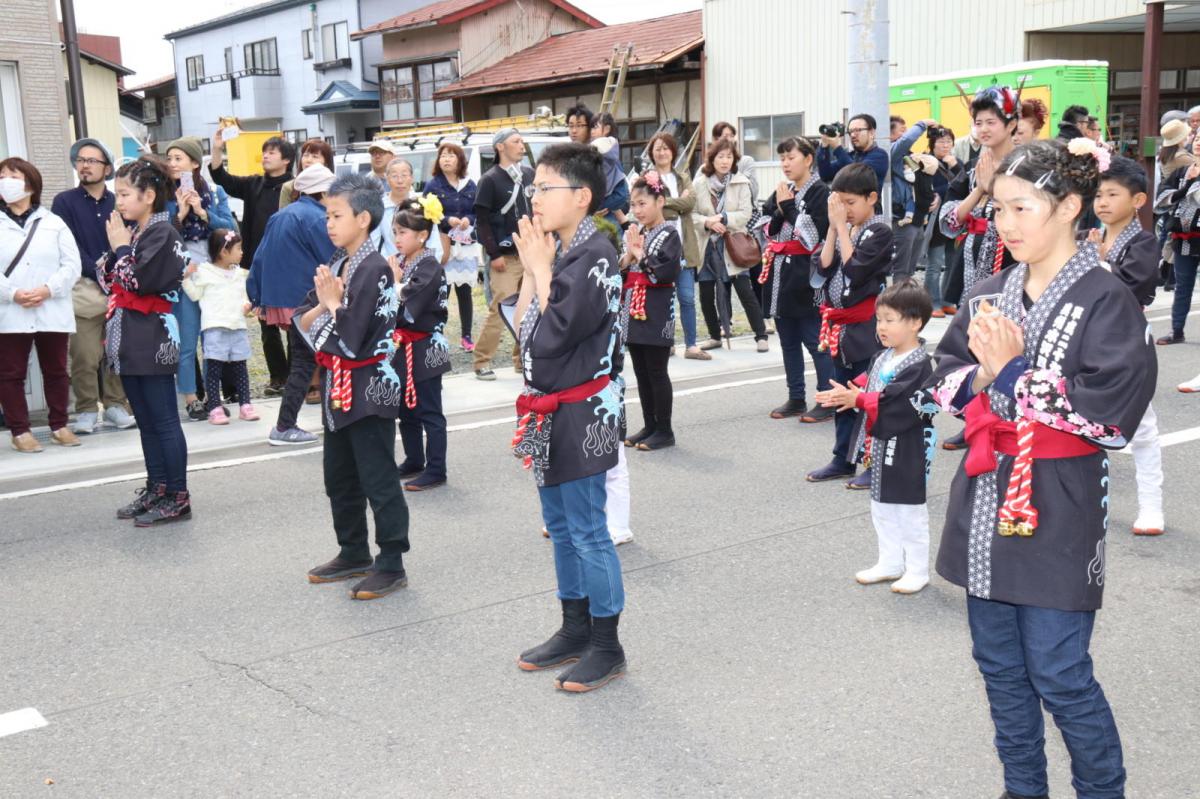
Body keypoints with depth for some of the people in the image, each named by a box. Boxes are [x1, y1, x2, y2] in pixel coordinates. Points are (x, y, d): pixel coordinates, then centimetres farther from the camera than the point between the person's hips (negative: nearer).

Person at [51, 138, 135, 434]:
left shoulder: (117, 203, 11)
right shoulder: (64, 202, 4)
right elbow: (69, 248, -3)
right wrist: (100, 273, -12)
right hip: (83, 290, -2)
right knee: (85, 357, -6)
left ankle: (115, 405, 14)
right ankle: (86, 411, 5)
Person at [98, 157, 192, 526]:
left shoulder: (162, 232, -11)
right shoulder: (133, 232, 15)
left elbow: (139, 282, -19)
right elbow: (107, 280, 17)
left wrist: (120, 247, -8)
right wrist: (114, 249, 3)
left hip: (152, 340, -9)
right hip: (130, 340, 9)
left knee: (164, 421, -4)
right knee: (146, 421, 14)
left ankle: (177, 498, 1)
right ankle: (156, 489, 23)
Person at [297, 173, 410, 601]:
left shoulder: (374, 269, -15)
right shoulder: (335, 264, 10)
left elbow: (352, 335, -22)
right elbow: (301, 319, 6)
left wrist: (332, 304, -8)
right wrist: (324, 305, -12)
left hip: (368, 388, -9)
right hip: (337, 386, 9)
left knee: (378, 478, -2)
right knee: (339, 476, 17)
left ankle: (391, 565, 7)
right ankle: (354, 553, 30)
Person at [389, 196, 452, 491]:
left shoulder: (430, 267, -15)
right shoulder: (398, 261, 6)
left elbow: (408, 308, -22)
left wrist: (396, 280, -12)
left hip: (424, 350, -8)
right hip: (402, 347, 8)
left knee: (428, 412, 0)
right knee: (405, 409, 17)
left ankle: (435, 470, 8)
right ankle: (414, 461, 30)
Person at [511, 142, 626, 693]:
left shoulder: (595, 255, -16)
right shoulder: (556, 251, 8)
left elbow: (553, 334, -22)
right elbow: (523, 330, 6)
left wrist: (540, 268, -12)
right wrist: (530, 269, 0)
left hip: (580, 415, -9)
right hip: (551, 412, 9)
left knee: (587, 531, -1)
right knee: (560, 525, 17)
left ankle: (606, 647, 13)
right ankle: (575, 631, 32)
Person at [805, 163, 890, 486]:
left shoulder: (879, 232, -9)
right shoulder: (844, 230, 11)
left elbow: (854, 270, -20)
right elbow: (824, 268, 2)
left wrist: (841, 227, -13)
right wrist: (834, 227, -3)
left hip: (865, 326, -8)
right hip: (840, 324, 8)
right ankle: (843, 459, 24)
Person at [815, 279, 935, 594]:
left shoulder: (919, 366, -21)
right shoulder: (882, 357, 7)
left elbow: (898, 405, -27)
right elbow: (867, 385, 9)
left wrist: (859, 399, -27)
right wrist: (847, 394, -11)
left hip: (906, 452, -9)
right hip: (881, 447, 9)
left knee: (910, 510, 5)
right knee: (882, 507, 18)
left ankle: (917, 570, 19)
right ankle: (890, 562, 33)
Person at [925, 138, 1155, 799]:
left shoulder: (1106, 303, -11)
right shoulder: (989, 294, 7)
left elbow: (1109, 415, -17)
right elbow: (945, 379, 10)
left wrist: (1013, 372, -18)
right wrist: (982, 377, -11)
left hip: (1056, 513, -6)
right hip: (984, 502, 6)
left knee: (1057, 674, 1)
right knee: (999, 664, 16)